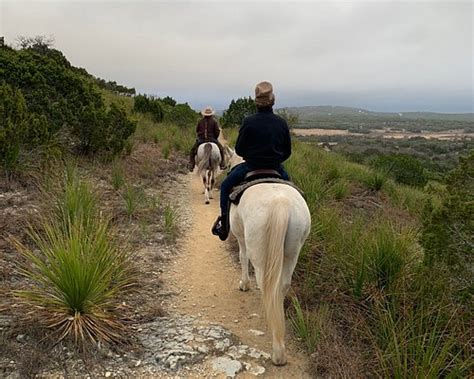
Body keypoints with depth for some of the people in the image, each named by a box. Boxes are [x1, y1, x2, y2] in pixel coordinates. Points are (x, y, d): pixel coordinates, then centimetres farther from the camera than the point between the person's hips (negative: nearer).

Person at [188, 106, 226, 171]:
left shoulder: (200, 121, 0)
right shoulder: (214, 121, -3)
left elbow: (197, 130, 5)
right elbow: (217, 131, -5)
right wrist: (215, 138, 12)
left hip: (201, 139, 1)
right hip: (212, 139, -1)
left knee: (193, 150, 17)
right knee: (221, 148, 17)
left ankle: (191, 164, 5)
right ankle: (222, 164, 9)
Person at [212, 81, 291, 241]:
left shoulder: (249, 122, -14)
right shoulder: (282, 123, -4)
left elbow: (239, 149, -7)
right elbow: (287, 152, 2)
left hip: (251, 167, -3)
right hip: (276, 168, 3)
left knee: (226, 185, 19)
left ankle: (224, 225, 19)